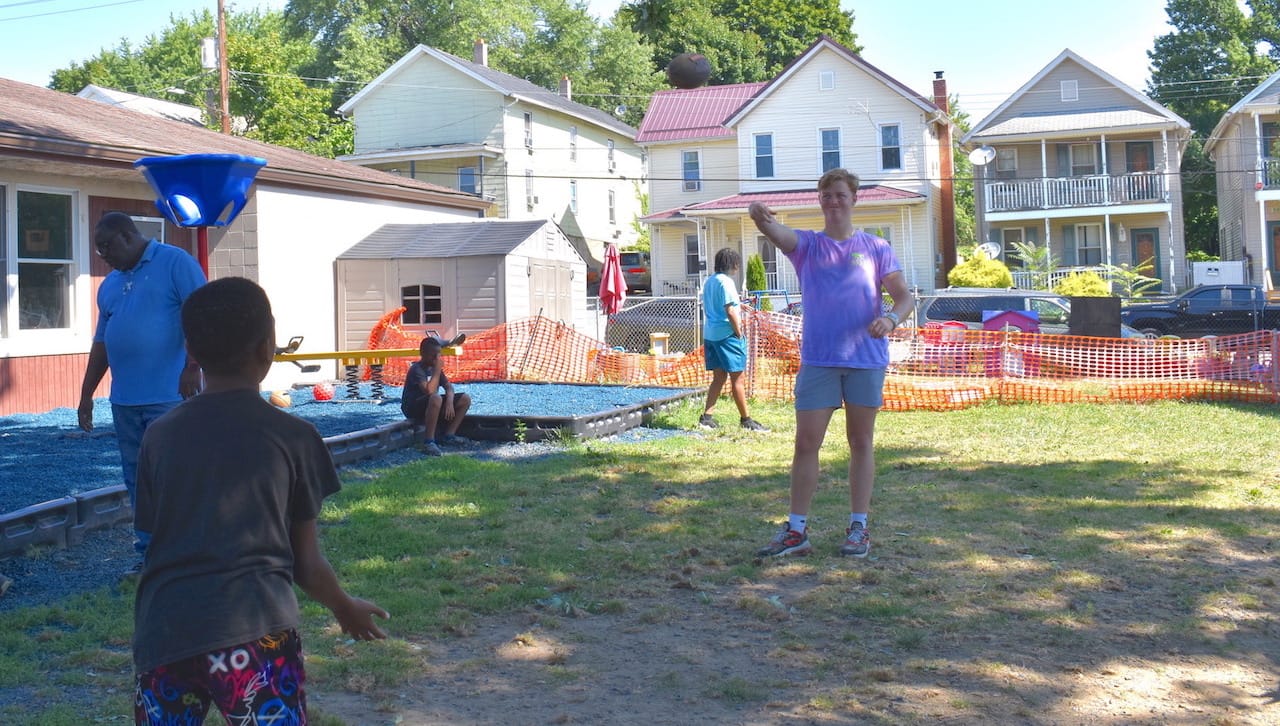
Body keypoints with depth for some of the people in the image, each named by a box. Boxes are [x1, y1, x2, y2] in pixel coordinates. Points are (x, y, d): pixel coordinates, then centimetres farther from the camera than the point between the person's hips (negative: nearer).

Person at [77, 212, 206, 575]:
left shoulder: (175, 263, -3)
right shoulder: (109, 284, 19)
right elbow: (101, 341, 23)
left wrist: (192, 367, -21)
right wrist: (86, 393, 21)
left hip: (168, 396, -7)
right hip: (124, 399, 7)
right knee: (137, 482, 10)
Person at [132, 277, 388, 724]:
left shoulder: (158, 435, 11)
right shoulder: (292, 436, 2)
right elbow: (306, 561, 7)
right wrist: (346, 608, 26)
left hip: (161, 635, 4)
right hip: (254, 632, -3)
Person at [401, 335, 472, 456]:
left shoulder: (434, 367, 6)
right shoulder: (417, 369, -21)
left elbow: (449, 387, 4)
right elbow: (430, 391, -35)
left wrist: (449, 402, -17)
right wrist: (438, 369, -29)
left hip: (430, 405, 9)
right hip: (413, 410, -9)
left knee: (465, 399, 2)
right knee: (436, 398, -41)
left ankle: (448, 435, 4)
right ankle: (428, 441, -30)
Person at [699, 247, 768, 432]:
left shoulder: (709, 282, 13)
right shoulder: (726, 282, -13)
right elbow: (730, 311, -17)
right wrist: (739, 333, -10)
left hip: (710, 334, 8)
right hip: (727, 334, -8)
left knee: (719, 377, 12)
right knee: (737, 378, 0)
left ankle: (707, 417, 6)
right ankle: (746, 420, 7)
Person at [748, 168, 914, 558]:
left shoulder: (876, 247, 7)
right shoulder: (807, 244, 7)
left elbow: (904, 296, 4)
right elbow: (777, 232, -15)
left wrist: (891, 318, -18)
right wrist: (760, 217, -39)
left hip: (866, 360, 0)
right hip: (817, 360, 0)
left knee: (861, 442, 7)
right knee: (806, 443, -1)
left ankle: (858, 527, 16)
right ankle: (796, 530, 6)